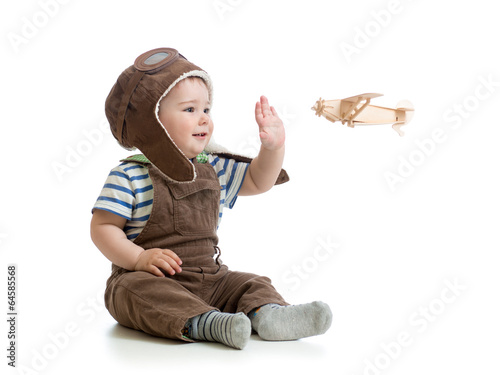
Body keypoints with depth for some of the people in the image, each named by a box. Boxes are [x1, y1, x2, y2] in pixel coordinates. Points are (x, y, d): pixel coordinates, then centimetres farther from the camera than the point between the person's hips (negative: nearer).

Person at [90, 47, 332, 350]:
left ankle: (266, 313, -35)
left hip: (208, 279, 6)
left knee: (251, 284, -7)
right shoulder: (130, 176, -9)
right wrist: (139, 258, -24)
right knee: (136, 289, -36)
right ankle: (205, 323, -51)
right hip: (149, 279, -6)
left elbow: (258, 181, 17)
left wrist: (274, 146, 0)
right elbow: (102, 227, -9)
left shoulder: (214, 168, 9)